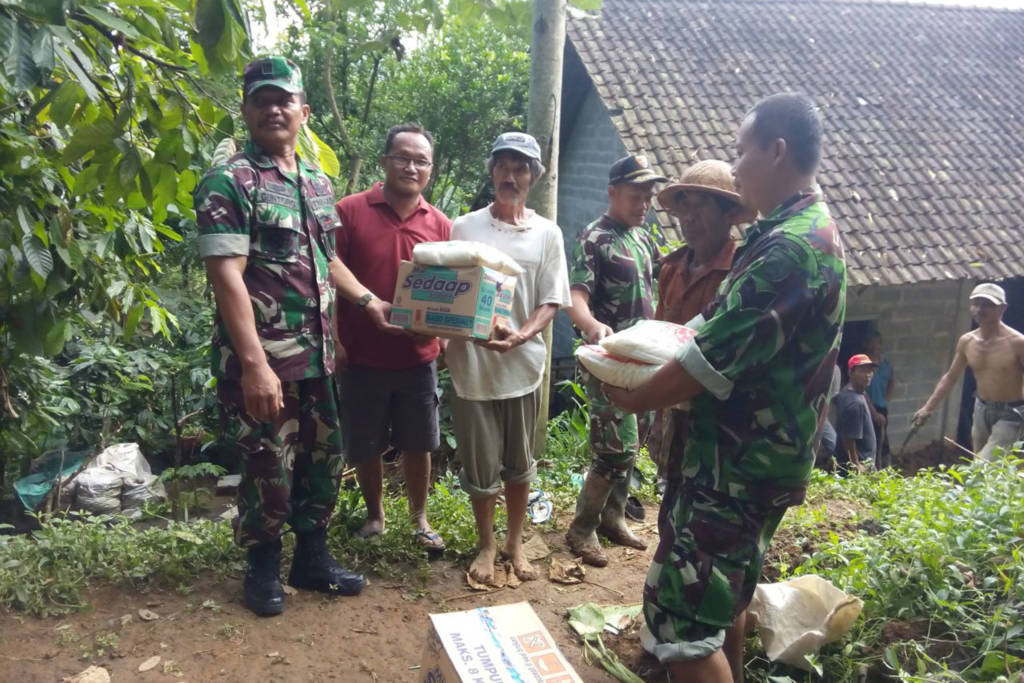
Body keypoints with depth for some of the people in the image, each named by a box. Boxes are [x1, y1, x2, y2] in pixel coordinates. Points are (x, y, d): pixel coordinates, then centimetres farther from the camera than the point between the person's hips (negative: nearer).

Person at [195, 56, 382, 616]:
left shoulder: (318, 183, 12)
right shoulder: (228, 182, -11)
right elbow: (226, 276, -18)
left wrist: (371, 303, 15)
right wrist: (255, 364, -23)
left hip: (317, 356, 7)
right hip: (263, 360, -7)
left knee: (324, 460, 15)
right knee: (268, 470, 4)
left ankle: (312, 558, 33)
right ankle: (263, 568, 26)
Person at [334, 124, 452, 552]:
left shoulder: (440, 225, 3)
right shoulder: (349, 211, -7)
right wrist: (333, 339, -11)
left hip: (418, 358, 2)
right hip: (362, 357, -2)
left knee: (418, 445, 12)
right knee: (365, 448, 12)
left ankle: (419, 519, 30)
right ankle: (375, 516, 33)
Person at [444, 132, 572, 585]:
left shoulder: (547, 234, 3)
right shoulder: (464, 228, 0)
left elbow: (551, 302, -1)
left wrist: (521, 336, -19)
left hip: (523, 364, 1)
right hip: (473, 364, -1)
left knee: (519, 464, 14)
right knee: (480, 466, 8)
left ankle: (515, 543, 32)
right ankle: (486, 545, 29)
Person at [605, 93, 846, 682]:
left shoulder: (788, 247, -23)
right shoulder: (812, 233, 12)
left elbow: (714, 360, -24)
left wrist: (635, 398, -9)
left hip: (739, 459, -11)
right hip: (757, 451, 11)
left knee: (680, 613, -6)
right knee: (726, 594, 23)